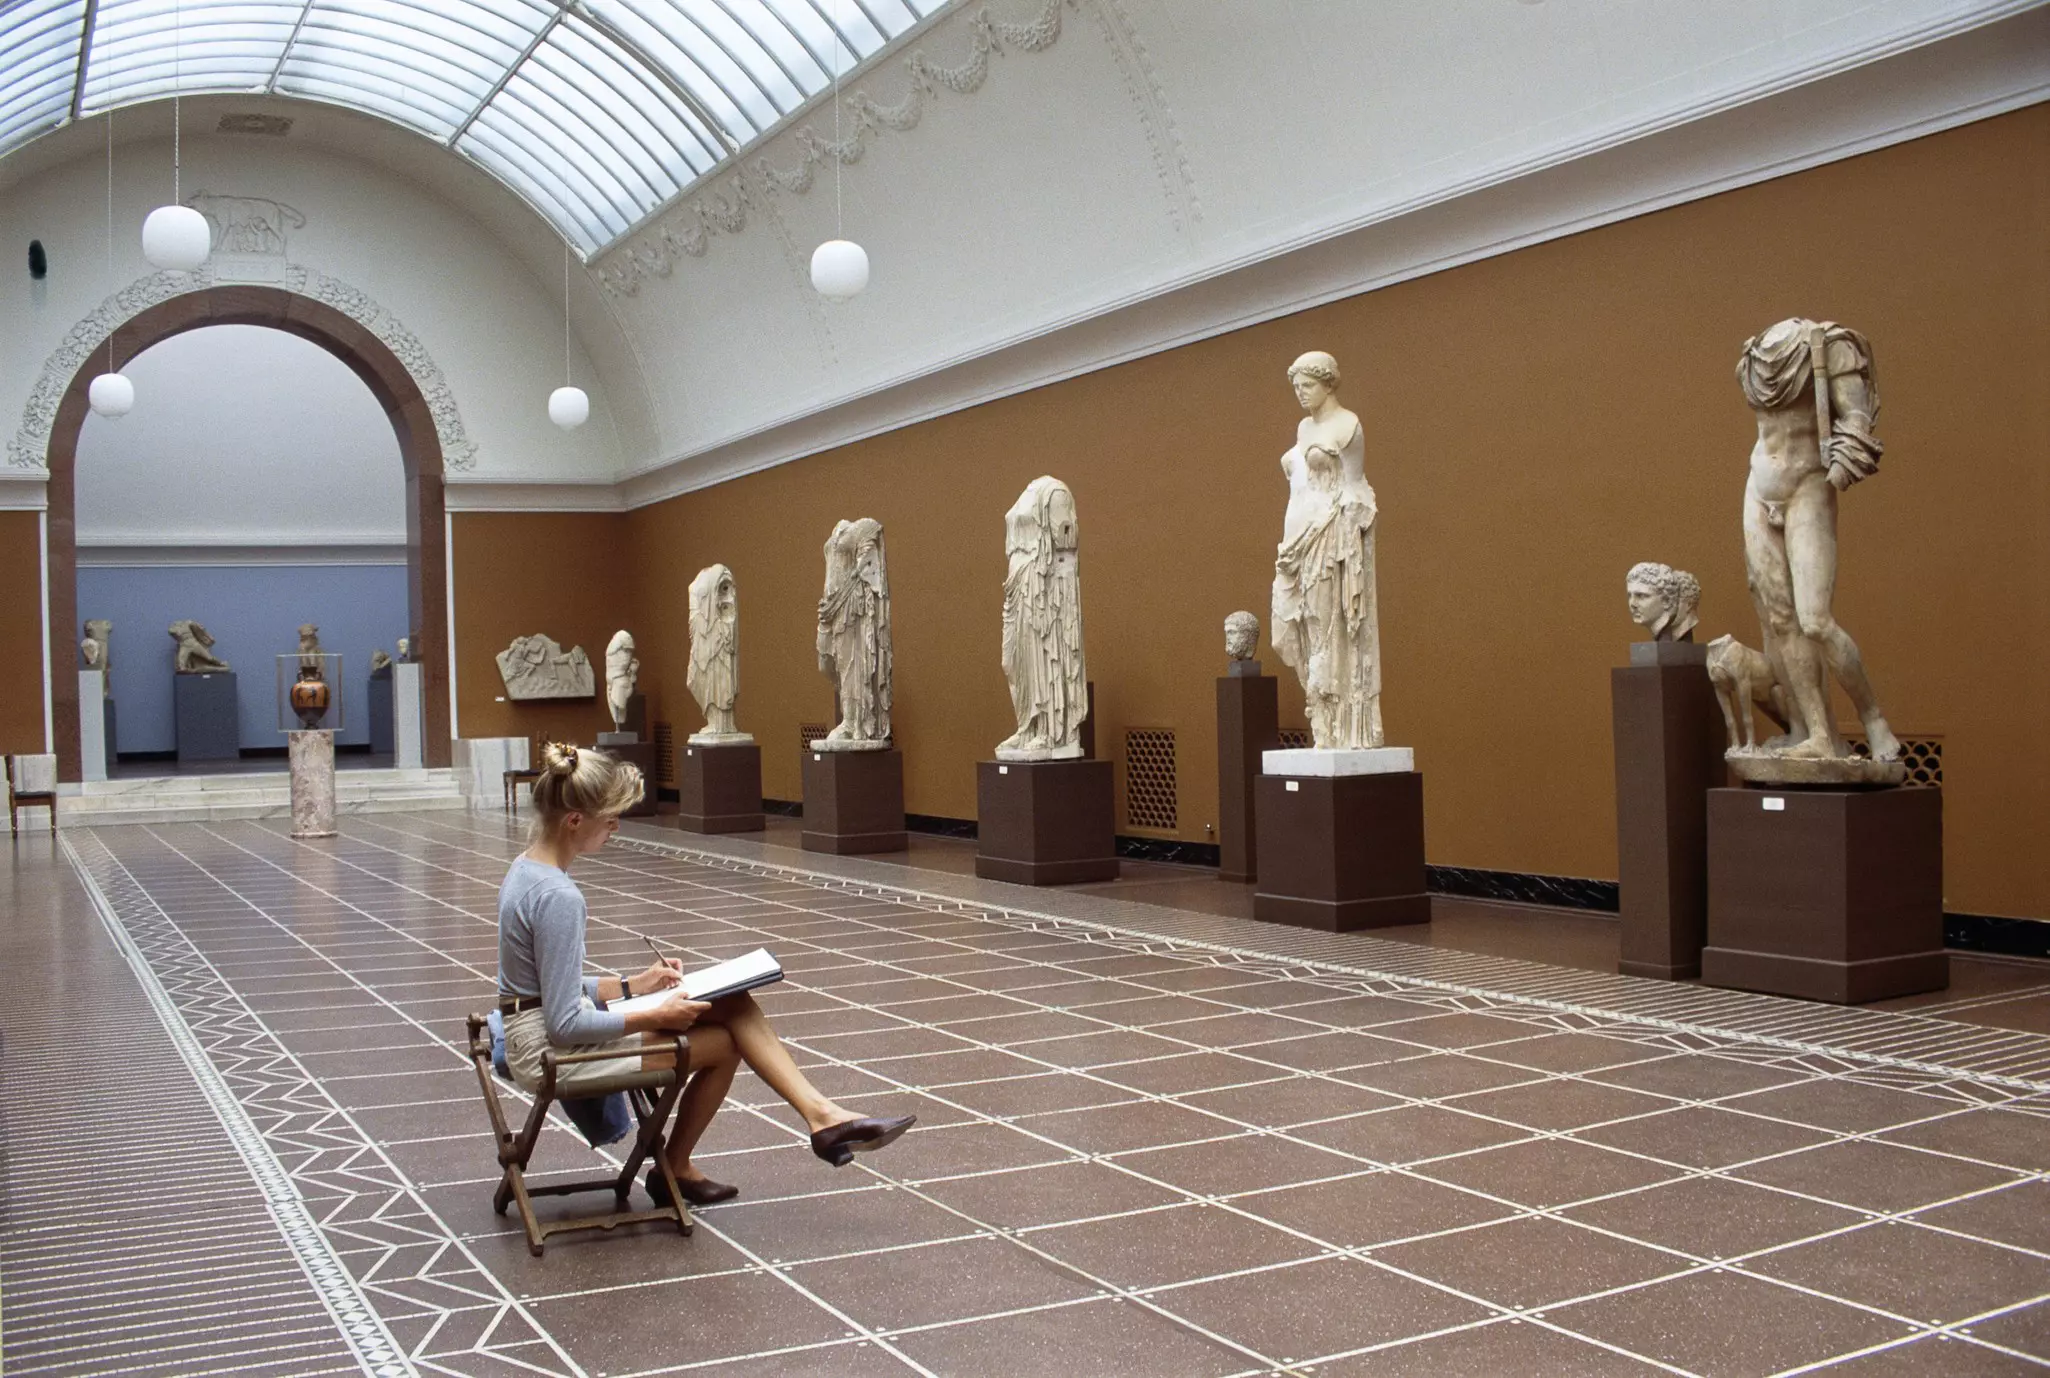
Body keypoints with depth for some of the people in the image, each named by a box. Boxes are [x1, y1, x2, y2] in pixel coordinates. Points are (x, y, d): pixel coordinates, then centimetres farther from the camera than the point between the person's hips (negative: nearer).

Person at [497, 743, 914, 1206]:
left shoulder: (527, 869, 6)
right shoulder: (558, 897, -25)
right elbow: (565, 1025, -24)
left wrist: (634, 985, 10)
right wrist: (657, 1017, -13)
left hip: (543, 1031, 9)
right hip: (555, 1054, -9)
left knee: (735, 1006, -2)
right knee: (724, 1041, 3)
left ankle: (821, 1115, -3)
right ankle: (673, 1169, 24)